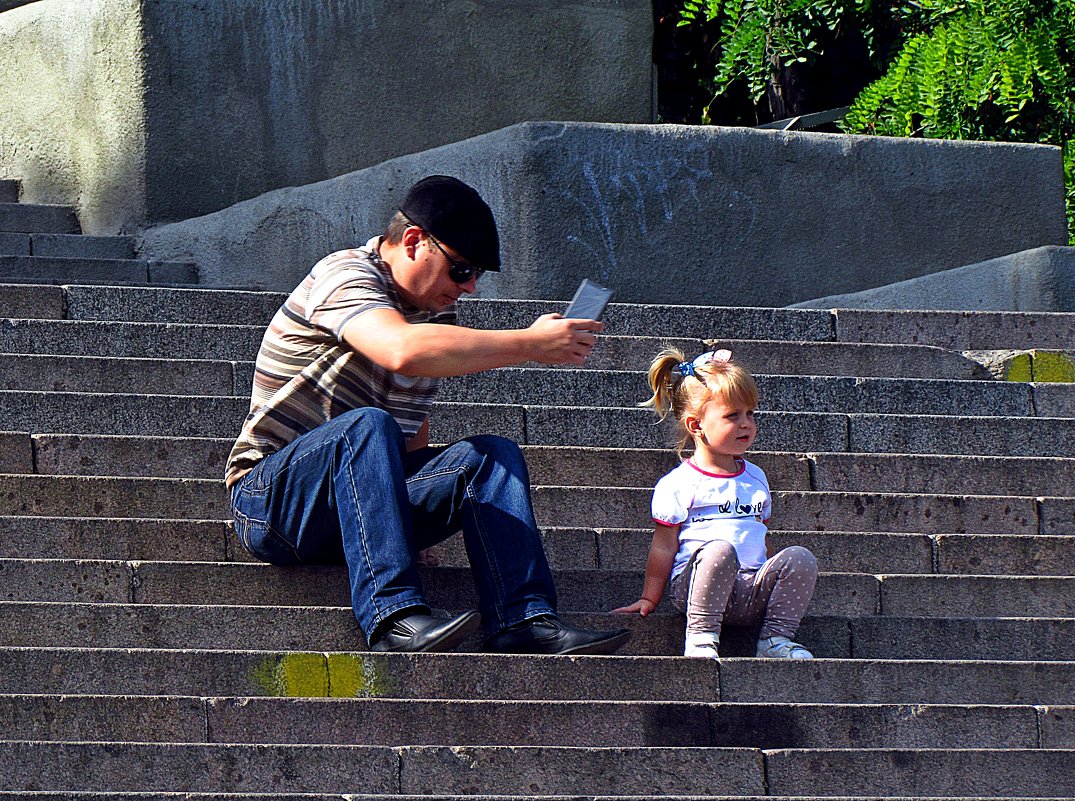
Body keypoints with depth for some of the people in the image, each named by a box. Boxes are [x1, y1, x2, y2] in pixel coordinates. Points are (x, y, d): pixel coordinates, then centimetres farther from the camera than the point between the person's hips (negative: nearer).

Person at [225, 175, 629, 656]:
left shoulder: (435, 312, 14)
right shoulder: (346, 275, -14)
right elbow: (403, 351, -35)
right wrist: (531, 344, -30)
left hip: (366, 499, 8)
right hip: (271, 498, -8)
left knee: (495, 454, -9)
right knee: (367, 424, -35)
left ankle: (523, 620, -26)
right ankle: (394, 618, -45)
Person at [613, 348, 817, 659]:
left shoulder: (755, 478, 21)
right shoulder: (678, 485, 1)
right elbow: (664, 547, 3)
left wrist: (780, 584, 24)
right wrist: (649, 599, 1)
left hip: (752, 592, 5)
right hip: (696, 584, -5)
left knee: (800, 558, -19)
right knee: (719, 551, -37)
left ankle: (776, 637, -11)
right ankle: (700, 637, -28)